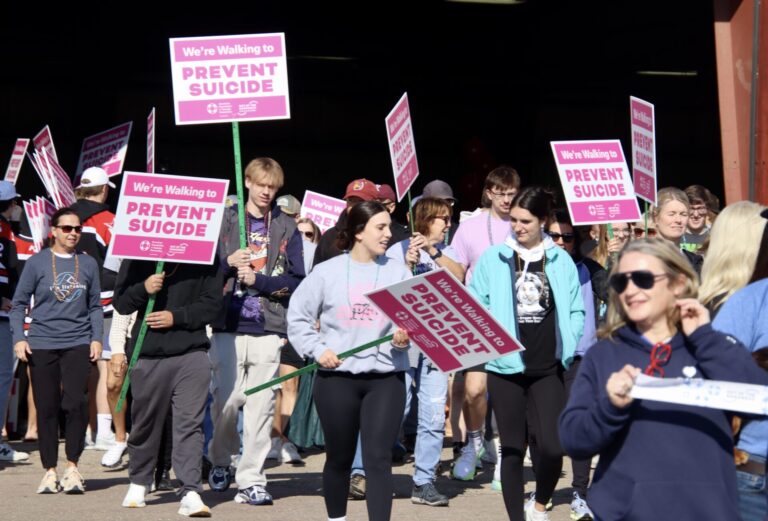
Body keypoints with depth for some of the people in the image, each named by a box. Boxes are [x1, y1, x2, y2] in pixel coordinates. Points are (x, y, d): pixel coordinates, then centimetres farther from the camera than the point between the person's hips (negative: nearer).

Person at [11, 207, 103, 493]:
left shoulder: (88, 263, 8)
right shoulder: (37, 263, 3)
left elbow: (95, 306, 14)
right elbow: (19, 303, 5)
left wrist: (97, 338, 4)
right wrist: (19, 338, -5)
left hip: (78, 343, 1)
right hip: (42, 344, 0)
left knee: (76, 403, -12)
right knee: (46, 408, 3)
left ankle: (72, 467, 0)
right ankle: (50, 471, 11)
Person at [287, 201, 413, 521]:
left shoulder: (398, 272, 2)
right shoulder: (327, 272, 0)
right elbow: (298, 317, 6)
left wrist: (404, 338, -17)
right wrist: (317, 350, -5)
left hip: (386, 378, 0)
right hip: (337, 377, 0)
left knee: (379, 458, -8)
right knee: (339, 457, 12)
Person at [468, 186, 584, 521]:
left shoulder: (561, 261, 4)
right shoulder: (493, 258, 1)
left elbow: (576, 311, 8)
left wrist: (566, 346, -5)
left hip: (548, 369, 1)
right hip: (505, 368, 0)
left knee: (552, 446, -7)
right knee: (513, 449, 6)